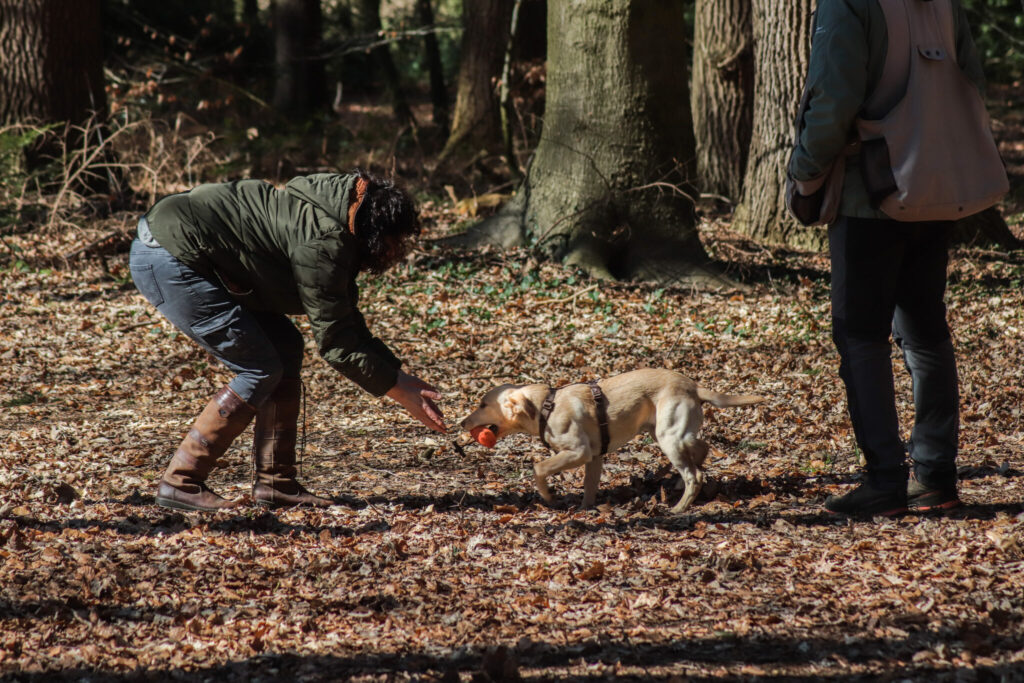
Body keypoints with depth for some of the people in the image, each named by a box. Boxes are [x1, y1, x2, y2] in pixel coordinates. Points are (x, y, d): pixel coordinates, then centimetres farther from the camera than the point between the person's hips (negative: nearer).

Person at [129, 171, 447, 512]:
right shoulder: (322, 243, -21)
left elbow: (346, 323, 18)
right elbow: (335, 342, -17)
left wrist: (402, 377, 13)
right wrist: (401, 392, -10)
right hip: (167, 261, -11)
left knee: (286, 346, 10)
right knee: (261, 371, -9)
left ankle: (275, 483, 11)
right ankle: (181, 483, -5)